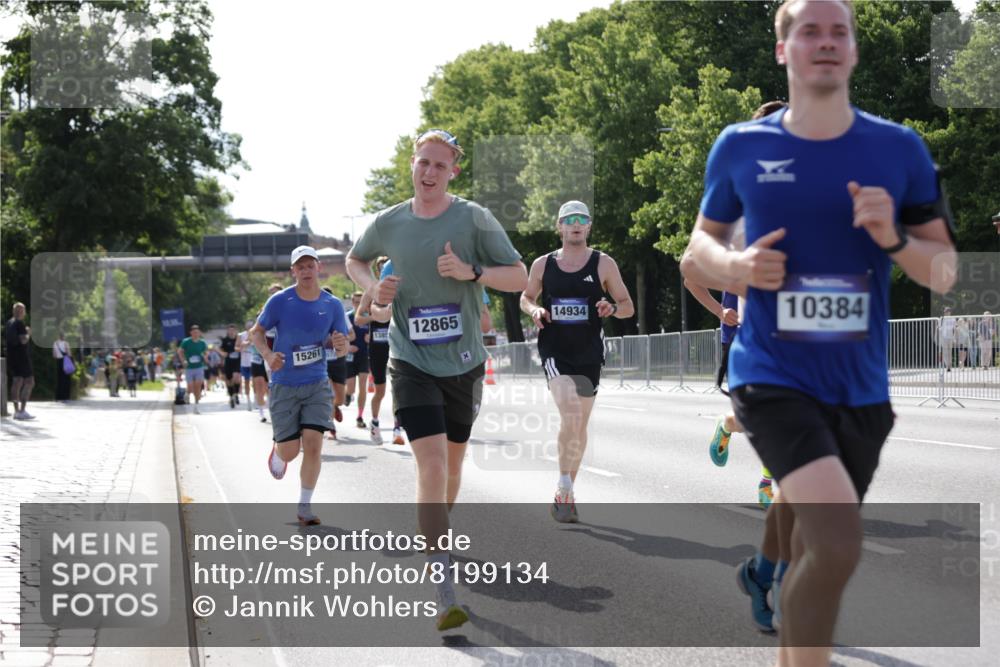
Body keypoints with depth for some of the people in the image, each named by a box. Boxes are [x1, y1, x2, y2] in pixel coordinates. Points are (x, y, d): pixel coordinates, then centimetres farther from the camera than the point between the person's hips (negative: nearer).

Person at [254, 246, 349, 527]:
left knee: (313, 445, -10)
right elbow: (256, 331, 1)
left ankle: (304, 507, 5)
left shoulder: (333, 305, -2)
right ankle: (277, 453, 40)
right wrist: (267, 355, -18)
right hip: (284, 385, -1)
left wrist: (340, 342, -16)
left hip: (317, 384, 1)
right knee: (290, 451, 0)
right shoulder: (280, 301, -8)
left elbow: (341, 344, 9)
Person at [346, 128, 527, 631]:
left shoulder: (473, 219, -6)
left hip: (463, 362, 1)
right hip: (411, 361, -1)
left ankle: (435, 529, 50)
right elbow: (354, 260, 20)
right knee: (432, 465, -15)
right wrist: (373, 288, -1)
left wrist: (471, 272, -22)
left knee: (453, 463, 18)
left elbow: (519, 278, -5)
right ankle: (445, 598, -17)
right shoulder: (389, 223, 0)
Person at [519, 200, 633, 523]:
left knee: (579, 426, 9)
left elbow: (628, 306, 6)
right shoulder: (542, 265, 5)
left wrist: (613, 308, -17)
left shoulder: (603, 264, 2)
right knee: (570, 416, -22)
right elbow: (525, 297, 19)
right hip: (555, 353, -1)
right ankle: (564, 489, -14)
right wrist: (534, 310, -4)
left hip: (589, 354, 1)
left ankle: (566, 492, 24)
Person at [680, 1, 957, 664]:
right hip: (773, 377, -3)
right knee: (838, 540, -24)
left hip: (862, 386, 3)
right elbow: (702, 241, 14)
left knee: (815, 554, 16)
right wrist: (735, 267, -8)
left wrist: (894, 239, -15)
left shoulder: (899, 148, 1)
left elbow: (947, 273, 5)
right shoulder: (740, 147, -1)